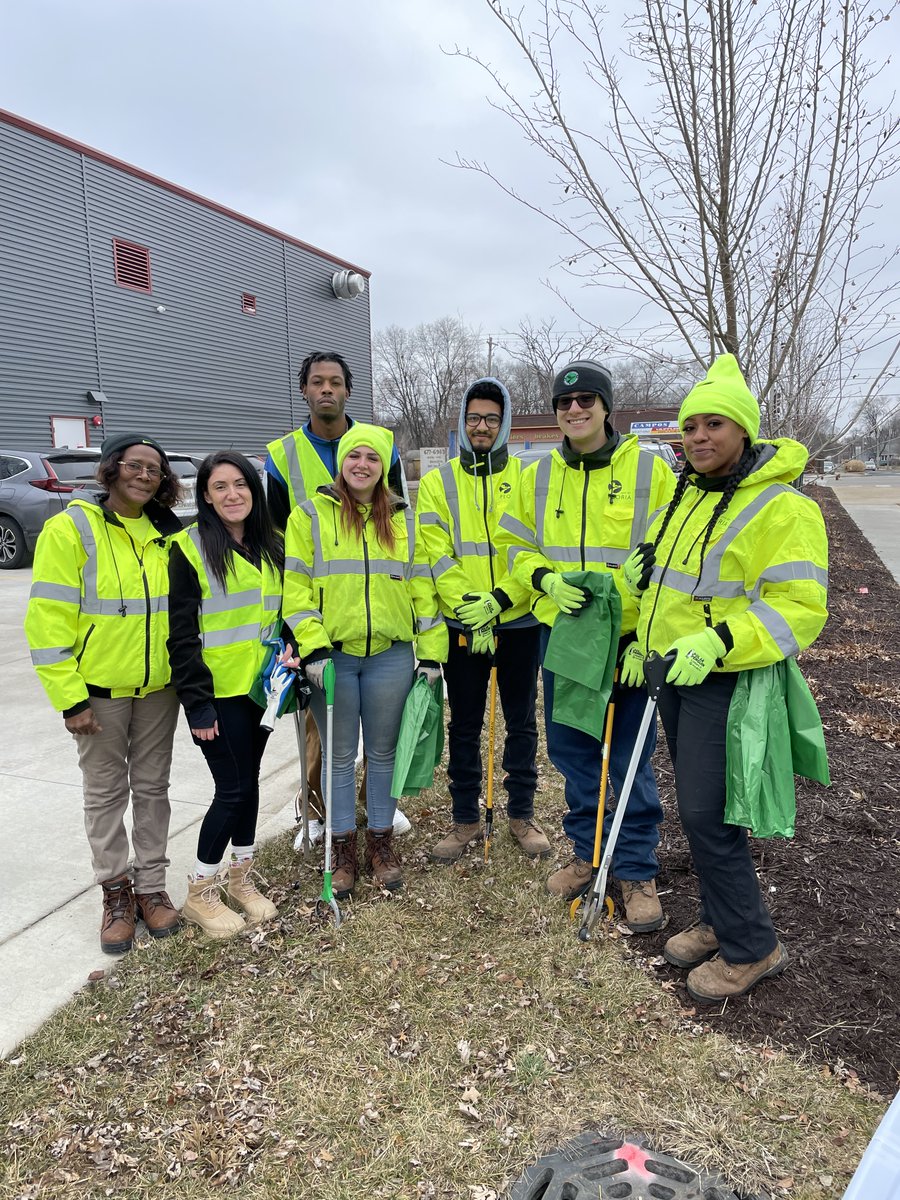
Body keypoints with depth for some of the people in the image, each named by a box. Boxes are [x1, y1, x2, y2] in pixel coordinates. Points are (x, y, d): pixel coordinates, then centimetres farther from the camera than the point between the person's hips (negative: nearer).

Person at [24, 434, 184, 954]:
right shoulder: (70, 530, -10)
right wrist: (70, 697, -14)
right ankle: (117, 893, 25)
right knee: (106, 793, 9)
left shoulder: (166, 535, 4)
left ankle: (151, 886, 27)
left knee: (152, 787, 12)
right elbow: (48, 620, -12)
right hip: (99, 691, -4)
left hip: (159, 687, 4)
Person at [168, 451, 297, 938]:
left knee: (248, 780, 14)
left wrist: (287, 651, -4)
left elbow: (283, 608, 16)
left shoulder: (272, 546, 8)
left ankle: (241, 876, 31)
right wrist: (197, 701, -15)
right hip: (217, 692, -5)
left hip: (260, 685, 5)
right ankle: (199, 891, 17)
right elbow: (181, 632, -12)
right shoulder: (189, 547, -10)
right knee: (233, 787, -3)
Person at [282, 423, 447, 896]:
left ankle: (381, 841, 27)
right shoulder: (311, 515, 1)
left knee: (383, 751, 11)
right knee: (339, 755, 9)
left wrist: (432, 652, 3)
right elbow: (295, 587, -4)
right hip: (332, 654, -1)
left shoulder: (403, 520, 9)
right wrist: (312, 648, -13)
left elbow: (422, 588, 8)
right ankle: (343, 848, 24)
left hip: (390, 655, 2)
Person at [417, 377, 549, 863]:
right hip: (462, 627, 1)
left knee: (522, 721, 11)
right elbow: (436, 556, -4)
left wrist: (498, 600, -17)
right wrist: (468, 611, -15)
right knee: (464, 725, 10)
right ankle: (466, 818, 26)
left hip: (519, 622, 0)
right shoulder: (437, 482, 4)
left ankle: (521, 813, 28)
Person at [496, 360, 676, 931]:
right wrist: (545, 579, -9)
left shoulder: (650, 469, -4)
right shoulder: (538, 476, 6)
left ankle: (638, 871, 23)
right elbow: (516, 546, 12)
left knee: (630, 760, 5)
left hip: (629, 638, -4)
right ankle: (588, 852, 34)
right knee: (570, 749, 14)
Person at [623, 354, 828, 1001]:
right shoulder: (686, 496, 11)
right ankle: (721, 921, 34)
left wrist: (716, 641, -30)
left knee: (706, 813, -6)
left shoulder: (782, 508, -15)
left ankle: (751, 947, 14)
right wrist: (645, 641, 14)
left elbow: (800, 607, -21)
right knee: (698, 809, 16)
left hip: (724, 681, -8)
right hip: (674, 674, 8)